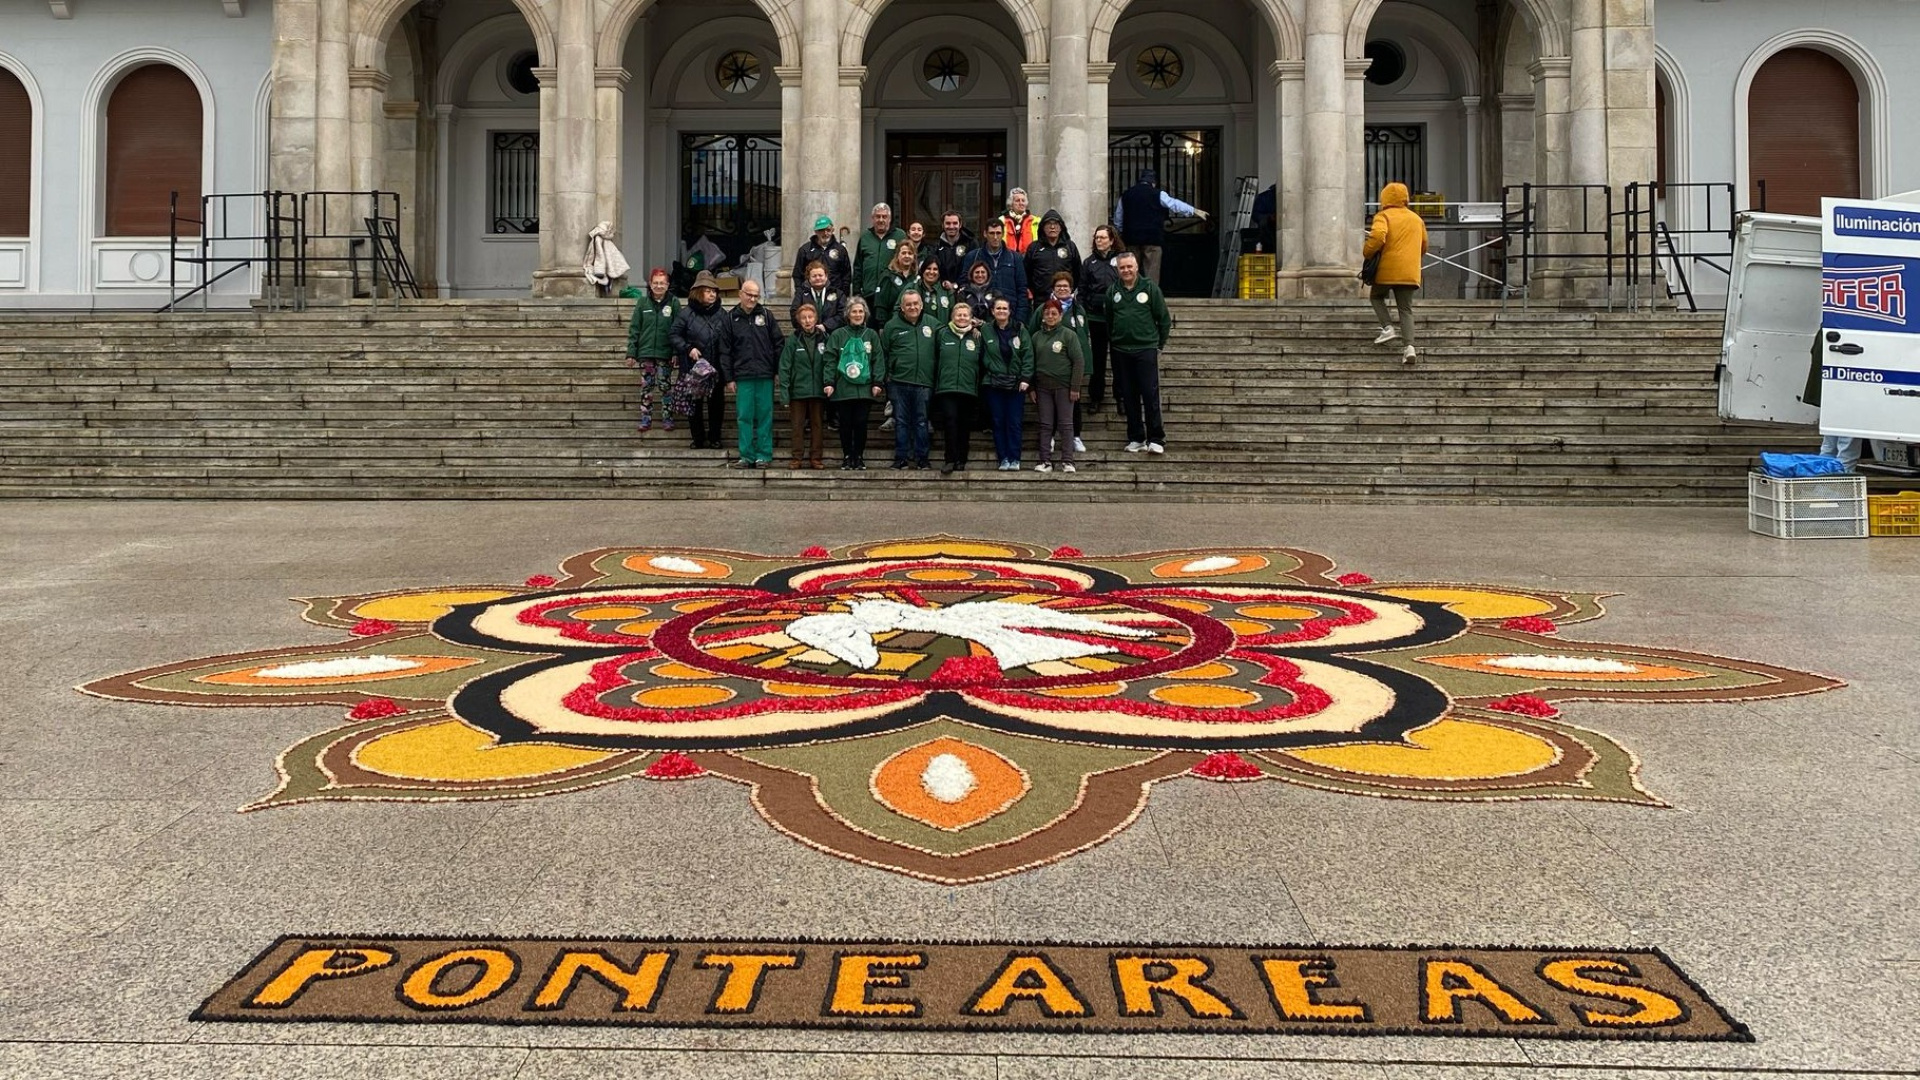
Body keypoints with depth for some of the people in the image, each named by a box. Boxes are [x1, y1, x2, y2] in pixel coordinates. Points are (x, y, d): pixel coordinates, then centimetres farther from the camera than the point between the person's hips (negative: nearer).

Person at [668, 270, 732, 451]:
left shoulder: (722, 314, 1)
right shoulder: (686, 313, -7)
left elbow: (728, 342, 1)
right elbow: (673, 334, -2)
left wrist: (726, 367, -7)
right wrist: (688, 348, -16)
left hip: (716, 368, 2)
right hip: (693, 367, -2)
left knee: (716, 403, 7)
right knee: (695, 403, 7)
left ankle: (714, 438, 20)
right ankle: (698, 439, 17)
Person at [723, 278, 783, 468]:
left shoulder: (766, 315, 6)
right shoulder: (731, 318, 6)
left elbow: (779, 344, 7)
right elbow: (726, 351, 6)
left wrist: (779, 370, 1)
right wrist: (728, 377, 1)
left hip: (765, 376, 0)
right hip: (743, 376, 0)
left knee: (765, 416, 2)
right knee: (744, 416, 1)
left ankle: (764, 454, 8)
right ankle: (746, 454, 7)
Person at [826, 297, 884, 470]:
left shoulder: (872, 335, 9)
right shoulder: (838, 335, 6)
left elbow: (878, 359, 6)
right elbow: (830, 360, 1)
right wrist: (829, 382, -8)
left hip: (864, 388, 1)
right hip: (843, 388, -1)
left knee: (861, 423, 1)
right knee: (845, 423, 3)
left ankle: (859, 456, 12)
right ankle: (847, 456, 12)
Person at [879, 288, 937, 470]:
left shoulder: (933, 324, 6)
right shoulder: (892, 326, 3)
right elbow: (882, 353, 5)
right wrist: (881, 378, -1)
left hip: (924, 382, 1)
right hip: (899, 382, -1)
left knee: (921, 422, 5)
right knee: (901, 422, 3)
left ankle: (920, 458, 11)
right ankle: (901, 458, 8)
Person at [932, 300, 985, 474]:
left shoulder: (977, 337, 9)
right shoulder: (942, 334, 7)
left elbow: (982, 363, 14)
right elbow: (935, 360, 10)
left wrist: (979, 385, 9)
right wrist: (934, 384, 6)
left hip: (969, 388, 1)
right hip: (946, 387, -1)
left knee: (964, 426, 4)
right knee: (950, 420, -14)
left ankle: (961, 461, 11)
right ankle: (951, 459, -12)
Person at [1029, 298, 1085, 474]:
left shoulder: (1068, 334, -2)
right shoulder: (1037, 336, 9)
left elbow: (1079, 361, -5)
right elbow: (1032, 363, 13)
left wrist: (1075, 387, -10)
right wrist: (1032, 388, 8)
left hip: (1063, 386, -3)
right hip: (1043, 387, 3)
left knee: (1065, 424, 0)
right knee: (1045, 425, 4)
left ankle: (1067, 461, 3)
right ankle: (1045, 461, 7)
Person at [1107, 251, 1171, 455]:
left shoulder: (1150, 287, -2)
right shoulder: (1113, 291, 7)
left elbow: (1164, 319, 2)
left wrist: (1159, 343, 4)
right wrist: (1114, 339, 12)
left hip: (1146, 349, -3)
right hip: (1121, 352, 3)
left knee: (1150, 395, -5)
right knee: (1129, 397, 8)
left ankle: (1156, 439, 0)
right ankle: (1136, 438, 16)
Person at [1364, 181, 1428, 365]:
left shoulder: (1384, 216, -2)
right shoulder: (1416, 219, 17)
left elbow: (1378, 237, -21)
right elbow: (1423, 246, 23)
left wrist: (1367, 253, -5)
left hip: (1387, 269, -4)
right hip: (1410, 272, 4)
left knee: (1376, 297, 23)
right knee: (1406, 310, 4)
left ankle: (1388, 327, 1)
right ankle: (1409, 346, -15)